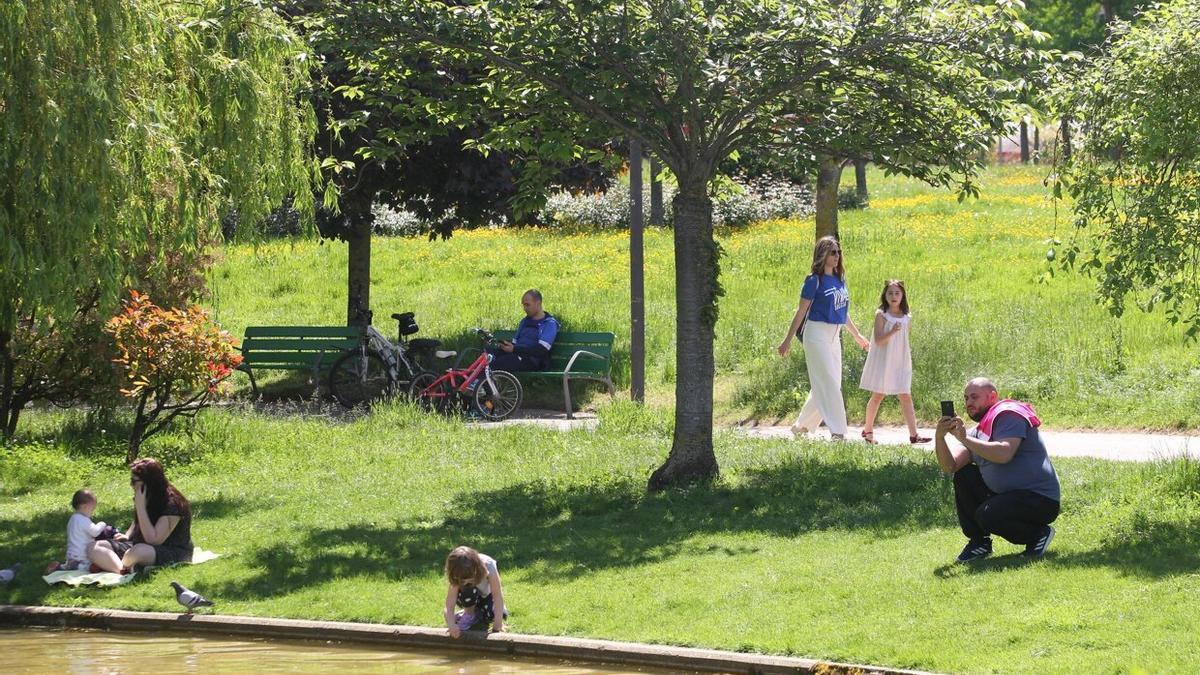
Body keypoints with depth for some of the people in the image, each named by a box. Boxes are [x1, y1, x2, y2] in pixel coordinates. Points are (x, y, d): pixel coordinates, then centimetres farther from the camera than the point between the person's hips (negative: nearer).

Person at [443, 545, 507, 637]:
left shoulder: (488, 566, -37)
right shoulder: (458, 576, -34)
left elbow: (498, 596, -37)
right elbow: (449, 605, -36)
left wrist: (497, 625, -42)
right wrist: (451, 625, -53)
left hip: (487, 593, 1)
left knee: (491, 614, -28)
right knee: (467, 591, -36)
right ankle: (469, 614, -6)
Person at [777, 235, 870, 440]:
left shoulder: (839, 279, 11)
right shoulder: (814, 281, -10)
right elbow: (801, 312, -8)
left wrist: (857, 335, 28)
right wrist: (788, 340, -8)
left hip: (834, 336, 8)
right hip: (817, 335, -8)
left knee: (824, 386, 10)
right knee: (829, 385, -10)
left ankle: (801, 426, 22)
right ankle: (838, 432, -10)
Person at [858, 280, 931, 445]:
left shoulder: (907, 318, 6)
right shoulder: (881, 315, -8)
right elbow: (878, 340, -16)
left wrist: (909, 361, 15)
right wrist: (892, 332, -31)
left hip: (901, 362, 4)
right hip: (883, 362, -4)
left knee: (906, 397, -2)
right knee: (877, 396, 5)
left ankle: (913, 434, -6)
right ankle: (868, 430, 19)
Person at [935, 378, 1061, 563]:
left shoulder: (1009, 415, -12)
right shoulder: (978, 431, 14)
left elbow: (1004, 454, -31)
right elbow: (950, 466, 2)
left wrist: (965, 439, -27)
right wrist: (940, 438, -15)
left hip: (1041, 499, -9)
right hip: (1005, 495, 9)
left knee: (987, 515, -28)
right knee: (963, 476, 1)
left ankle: (1039, 533, -4)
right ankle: (978, 542, 4)